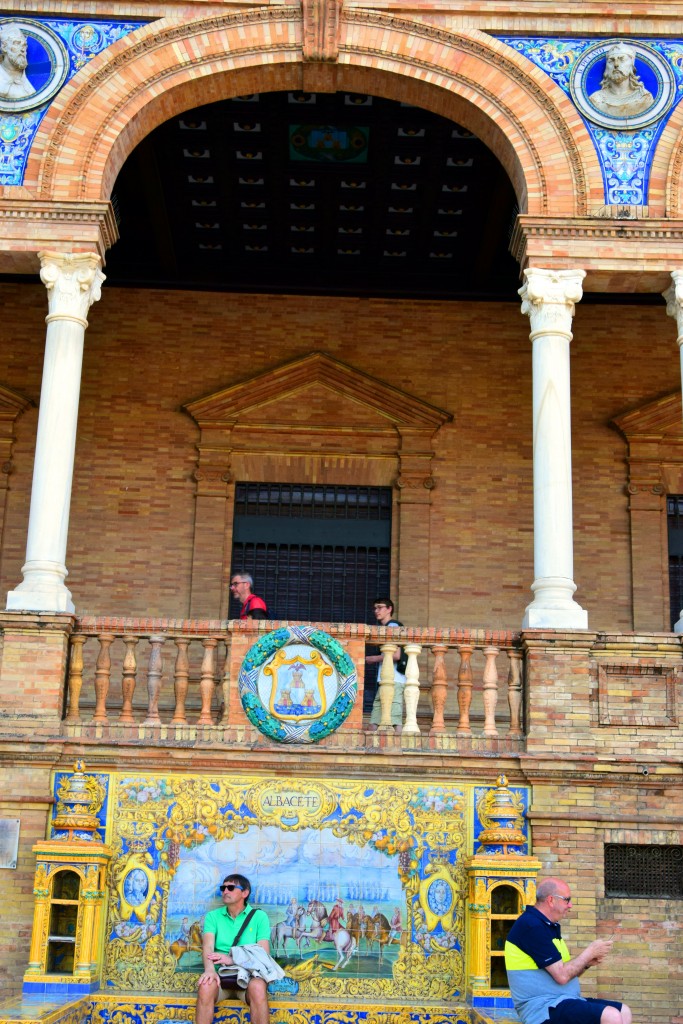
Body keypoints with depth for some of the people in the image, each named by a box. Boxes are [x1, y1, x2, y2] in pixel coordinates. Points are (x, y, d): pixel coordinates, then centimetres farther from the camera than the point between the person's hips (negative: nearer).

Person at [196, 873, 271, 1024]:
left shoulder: (259, 916, 7)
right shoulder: (213, 916, 12)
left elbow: (264, 953, -3)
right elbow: (208, 946, -4)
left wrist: (232, 960, -19)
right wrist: (209, 969, -28)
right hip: (221, 973, 1)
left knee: (258, 988, -35)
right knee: (206, 986, -33)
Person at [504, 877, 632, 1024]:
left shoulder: (550, 927, 17)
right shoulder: (531, 925, -16)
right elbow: (562, 976, -19)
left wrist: (588, 962, 2)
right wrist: (590, 952, -6)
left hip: (563, 1000, 10)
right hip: (544, 1007, -10)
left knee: (623, 1011, 3)